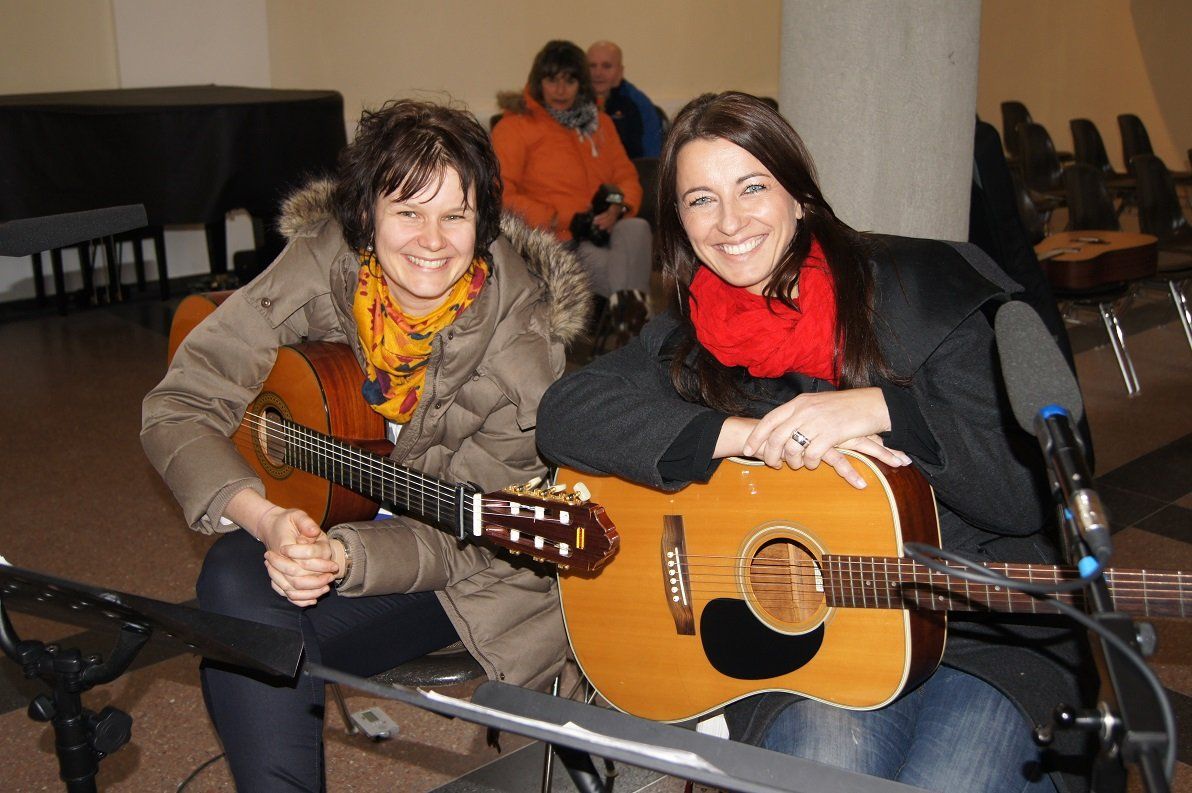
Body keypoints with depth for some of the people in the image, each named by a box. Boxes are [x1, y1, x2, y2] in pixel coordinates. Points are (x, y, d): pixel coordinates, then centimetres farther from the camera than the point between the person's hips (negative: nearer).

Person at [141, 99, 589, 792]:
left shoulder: (522, 341, -22)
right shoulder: (326, 261, -15)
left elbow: (461, 539, -18)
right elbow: (179, 407, -14)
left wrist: (342, 557, -36)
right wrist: (264, 518, -30)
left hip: (472, 576, -4)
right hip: (313, 517, 4)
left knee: (267, 635, -26)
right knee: (235, 577, -27)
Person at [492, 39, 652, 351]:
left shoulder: (599, 123, 23)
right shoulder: (514, 126, 6)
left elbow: (626, 176, 18)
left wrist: (618, 208, -6)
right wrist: (550, 219, -16)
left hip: (603, 230, 5)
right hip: (555, 240, -5)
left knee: (636, 228, -34)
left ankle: (624, 317, -40)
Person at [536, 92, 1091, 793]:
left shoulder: (921, 289, -3)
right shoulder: (688, 343, 5)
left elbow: (1027, 495, -7)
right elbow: (564, 413, -14)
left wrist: (882, 409, -21)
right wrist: (746, 435, -21)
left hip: (984, 631, 0)